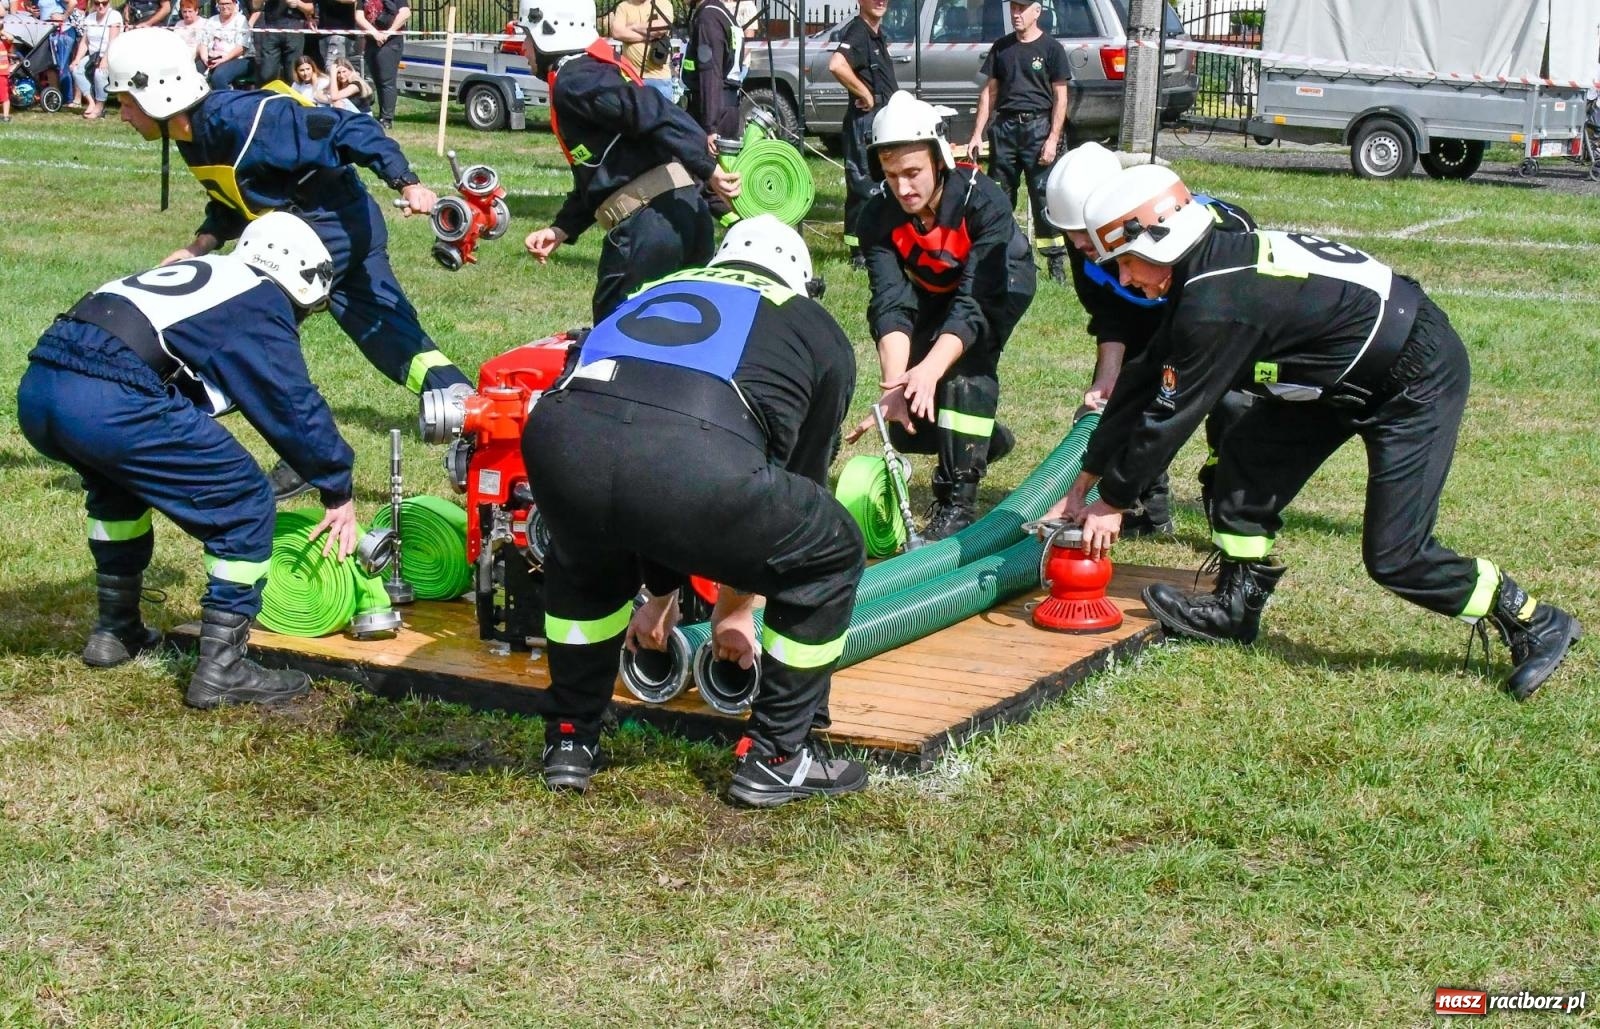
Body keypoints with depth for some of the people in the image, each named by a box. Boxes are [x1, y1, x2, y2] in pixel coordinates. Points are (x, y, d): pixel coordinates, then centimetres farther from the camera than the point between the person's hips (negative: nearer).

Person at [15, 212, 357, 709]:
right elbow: (295, 405, 7)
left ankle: (115, 630, 41)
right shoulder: (260, 303, 10)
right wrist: (338, 492, 19)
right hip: (110, 402, -9)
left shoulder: (200, 275, 33)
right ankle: (221, 668, 3)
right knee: (244, 505, 4)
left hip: (36, 386, 9)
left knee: (118, 482, 38)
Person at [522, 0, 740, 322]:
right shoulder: (597, 69, 26)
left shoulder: (574, 81, -5)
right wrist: (560, 229, 19)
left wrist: (708, 169, -26)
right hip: (686, 211, 10)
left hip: (648, 224, -10)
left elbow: (653, 113, -20)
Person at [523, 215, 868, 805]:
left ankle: (569, 741, 42)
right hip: (700, 463, -4)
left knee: (584, 558, 40)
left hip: (559, 440, 4)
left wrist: (660, 595, 61)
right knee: (831, 560, 25)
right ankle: (775, 760, 29)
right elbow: (801, 477, 39)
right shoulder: (820, 333, 32)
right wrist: (733, 609, 52)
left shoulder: (657, 291, 41)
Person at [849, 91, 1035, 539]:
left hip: (998, 284, -4)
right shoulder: (878, 217, -27)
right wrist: (894, 384, -51)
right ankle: (985, 436, 33)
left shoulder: (982, 200, -37)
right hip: (932, 293, 4)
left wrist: (929, 371, -59)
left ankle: (958, 502, -25)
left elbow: (976, 301, -44)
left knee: (965, 361, -34)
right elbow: (891, 304, -35)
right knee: (907, 427, 0)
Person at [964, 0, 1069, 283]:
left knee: (1044, 196, -6)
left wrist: (1053, 139, -11)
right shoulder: (1002, 47, 13)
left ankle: (1056, 260, -2)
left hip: (1038, 127, -4)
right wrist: (978, 133, 7)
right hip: (1005, 127, 4)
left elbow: (1060, 97, -3)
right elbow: (989, 91, 15)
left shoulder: (1051, 48, 0)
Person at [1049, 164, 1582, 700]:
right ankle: (1235, 609, 19)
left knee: (1394, 557, -9)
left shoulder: (1216, 305, -27)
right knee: (1249, 455, 6)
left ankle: (1533, 624, 8)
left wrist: (1114, 501, -5)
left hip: (1416, 379, -10)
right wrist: (1083, 485, 12)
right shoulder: (1209, 270, 2)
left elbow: (1169, 415, -19)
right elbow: (1143, 384, 8)